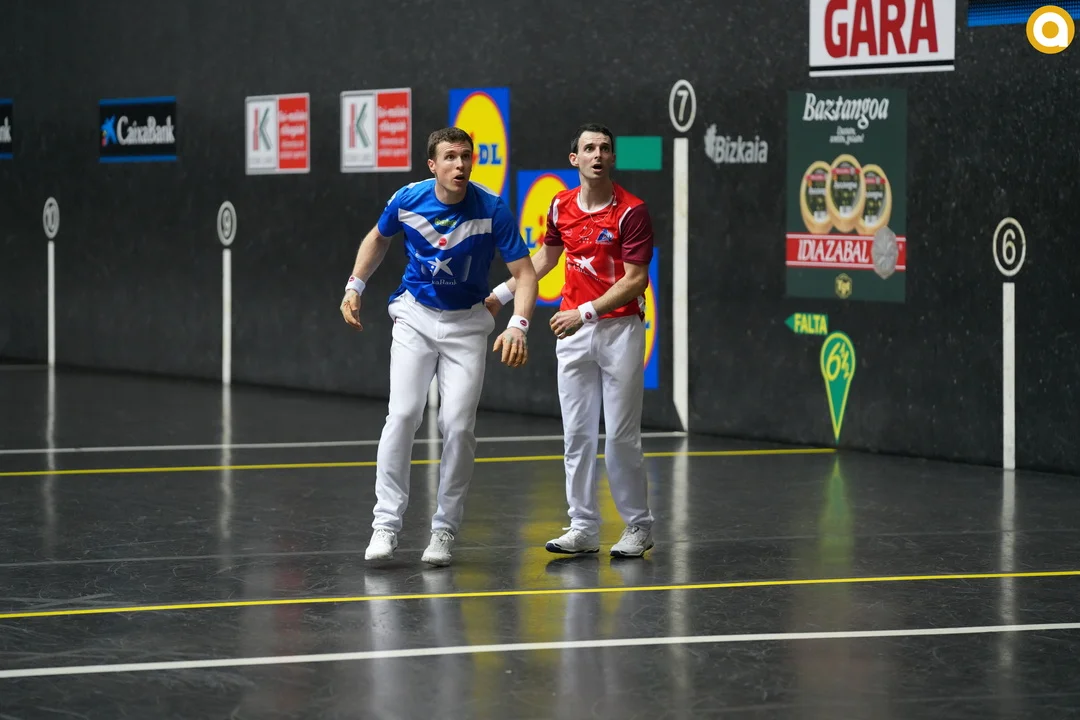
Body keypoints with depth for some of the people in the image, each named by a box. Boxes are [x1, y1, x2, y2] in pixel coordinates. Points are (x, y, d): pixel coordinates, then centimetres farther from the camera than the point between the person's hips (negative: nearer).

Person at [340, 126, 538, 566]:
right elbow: (378, 238, 13)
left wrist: (518, 325, -32)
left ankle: (444, 531, 5)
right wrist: (355, 286, 5)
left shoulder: (492, 209, -17)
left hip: (467, 324, -1)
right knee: (403, 414, -14)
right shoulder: (408, 200, -10)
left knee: (458, 426, -8)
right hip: (415, 315, 1)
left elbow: (524, 273, -16)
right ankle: (386, 525, -11)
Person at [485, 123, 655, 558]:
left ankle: (638, 527, 8)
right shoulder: (561, 206, 6)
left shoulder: (632, 211, -11)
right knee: (576, 434, 4)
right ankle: (583, 529, 9)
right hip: (572, 331, 5)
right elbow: (546, 257, 24)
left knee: (622, 437, -4)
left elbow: (635, 280, -14)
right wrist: (502, 294, 24)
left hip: (620, 329, -5)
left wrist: (586, 313, -20)